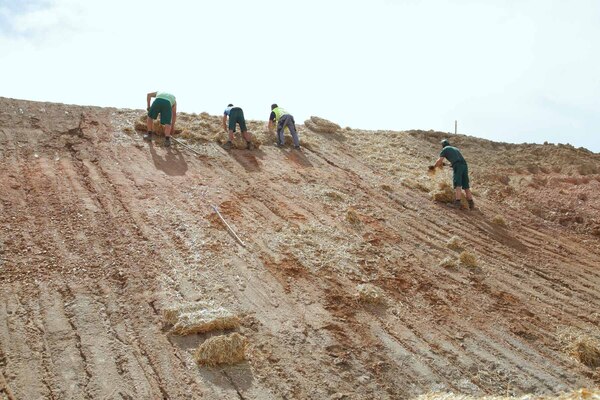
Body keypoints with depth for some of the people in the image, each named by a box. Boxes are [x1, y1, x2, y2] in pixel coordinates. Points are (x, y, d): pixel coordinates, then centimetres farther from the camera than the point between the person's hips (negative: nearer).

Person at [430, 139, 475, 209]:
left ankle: (457, 202, -28)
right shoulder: (456, 149, 34)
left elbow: (439, 161, 5)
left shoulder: (445, 149, 14)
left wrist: (434, 167, 22)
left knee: (457, 185, -15)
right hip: (464, 165, 6)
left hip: (457, 166, -6)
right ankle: (471, 203, 6)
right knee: (466, 186, 9)